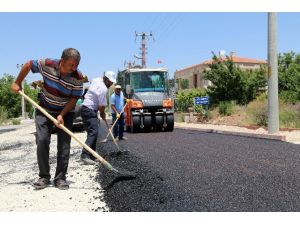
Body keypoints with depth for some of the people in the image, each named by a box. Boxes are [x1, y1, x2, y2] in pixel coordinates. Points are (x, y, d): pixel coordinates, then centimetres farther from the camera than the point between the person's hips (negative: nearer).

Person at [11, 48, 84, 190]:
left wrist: (62, 115, -25)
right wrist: (17, 83, 4)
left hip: (66, 111, 0)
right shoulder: (47, 65, -21)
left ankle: (60, 178, 3)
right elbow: (28, 65, -3)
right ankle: (44, 177, 4)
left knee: (64, 144, -7)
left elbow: (74, 98, -16)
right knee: (42, 141, -8)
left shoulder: (78, 78, -22)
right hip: (44, 109, 1)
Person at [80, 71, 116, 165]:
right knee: (93, 132, -18)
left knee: (93, 132, 12)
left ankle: (91, 155, 16)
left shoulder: (96, 80, 10)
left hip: (86, 108, 10)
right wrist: (103, 114, 7)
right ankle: (85, 155, -27)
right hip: (89, 111, -10)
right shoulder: (103, 89, -17)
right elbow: (102, 106, -15)